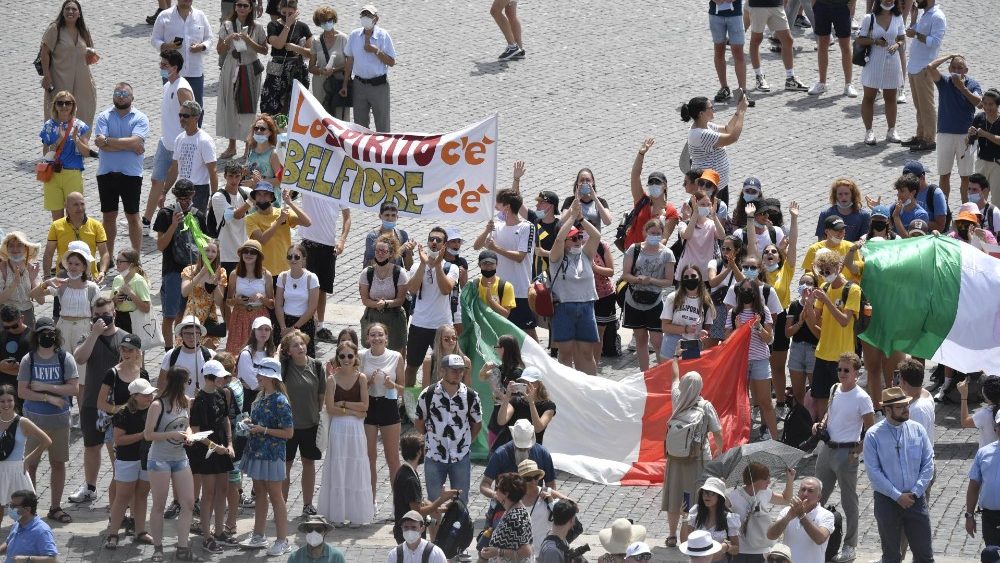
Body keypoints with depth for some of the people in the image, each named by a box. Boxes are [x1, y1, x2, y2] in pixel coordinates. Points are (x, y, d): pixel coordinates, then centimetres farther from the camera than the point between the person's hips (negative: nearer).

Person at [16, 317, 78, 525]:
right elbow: (22, 391, -9)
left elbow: (74, 388, -11)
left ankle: (55, 508, 18)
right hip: (34, 420, -1)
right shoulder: (29, 360, -4)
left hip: (59, 420, 1)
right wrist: (48, 397, -17)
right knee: (31, 464, 2)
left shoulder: (65, 359, -3)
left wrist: (45, 386, -16)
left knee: (58, 463, 8)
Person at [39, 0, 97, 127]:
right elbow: (45, 53, -8)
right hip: (60, 81, -5)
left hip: (82, 81, 5)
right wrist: (46, 76, -14)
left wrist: (91, 55, -5)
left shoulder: (83, 31, 10)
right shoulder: (54, 29, -7)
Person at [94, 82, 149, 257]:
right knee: (108, 215, 10)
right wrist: (129, 146, -15)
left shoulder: (140, 118, -1)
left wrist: (108, 141, -15)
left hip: (131, 173, -2)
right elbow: (100, 143, -12)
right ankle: (108, 257, 19)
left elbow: (136, 142, -18)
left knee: (133, 216, 4)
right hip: (107, 172, 2)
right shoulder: (104, 117, 2)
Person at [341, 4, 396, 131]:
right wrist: (345, 85, 9)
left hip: (379, 85, -4)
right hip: (359, 85, 4)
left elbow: (392, 62, -8)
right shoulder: (354, 35, 2)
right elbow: (349, 61, 10)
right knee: (360, 124, 10)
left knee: (382, 126, 2)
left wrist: (376, 51, -21)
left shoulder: (383, 36, -8)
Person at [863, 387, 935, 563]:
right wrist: (898, 496, -14)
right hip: (887, 500, -2)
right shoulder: (874, 435, -8)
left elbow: (928, 464, 1)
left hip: (915, 500, 2)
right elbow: (874, 472, -10)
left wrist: (915, 492, -10)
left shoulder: (917, 430, 0)